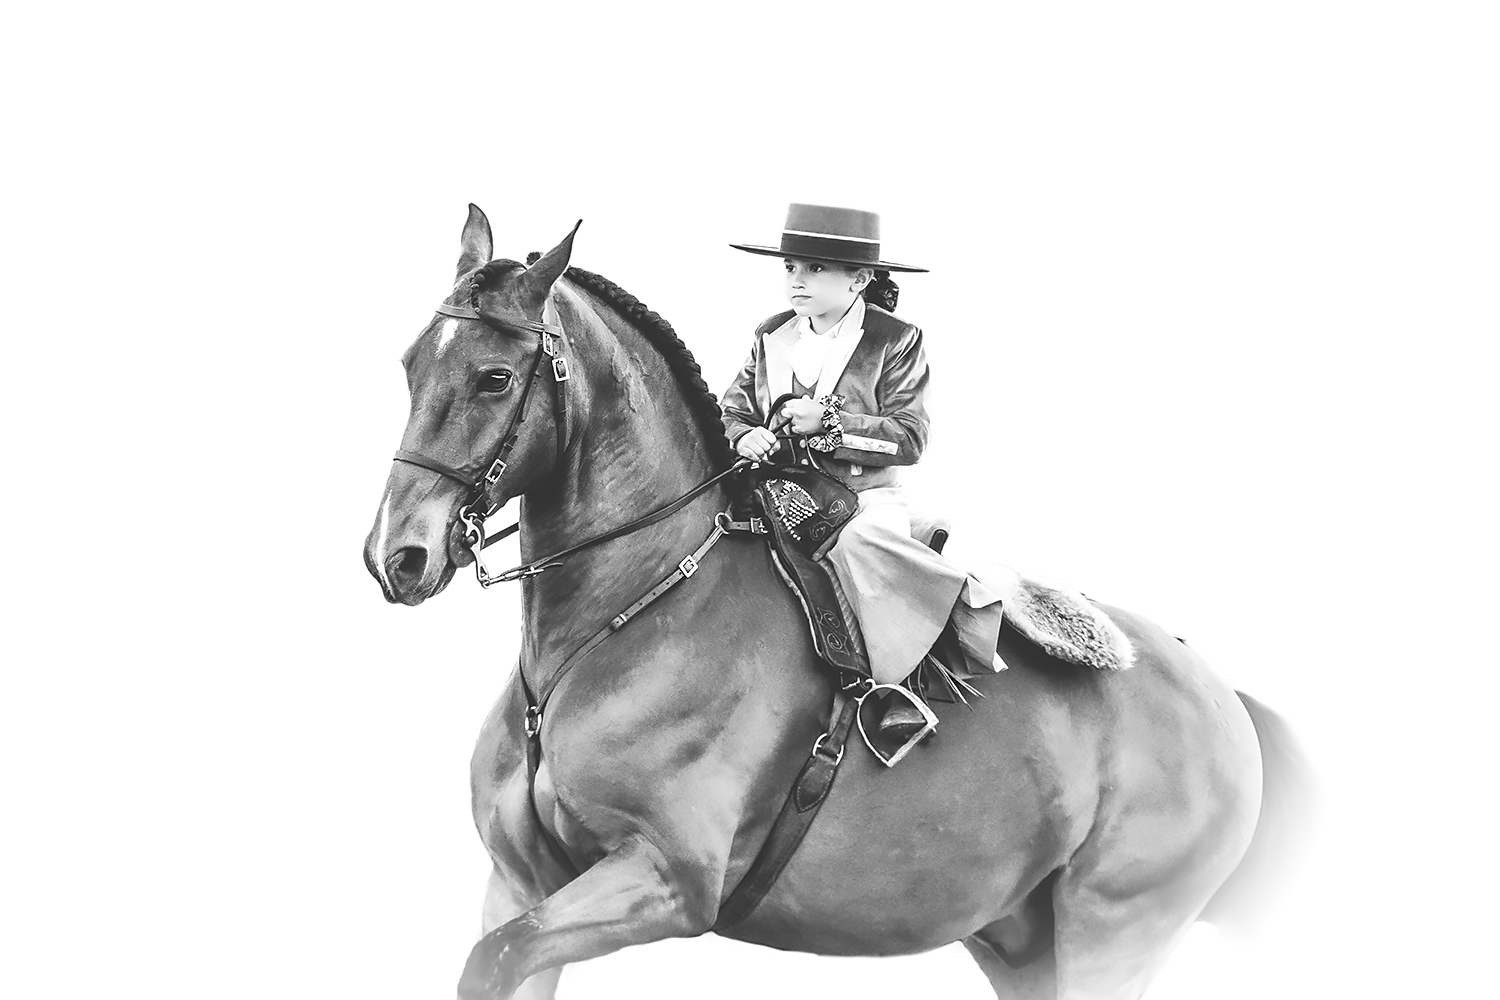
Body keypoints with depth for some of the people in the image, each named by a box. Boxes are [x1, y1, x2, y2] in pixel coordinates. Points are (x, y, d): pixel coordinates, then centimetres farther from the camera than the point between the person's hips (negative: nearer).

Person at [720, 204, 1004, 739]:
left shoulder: (896, 340, -2)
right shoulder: (772, 336, 12)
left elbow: (909, 438, -9)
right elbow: (734, 408, 16)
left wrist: (828, 423, -18)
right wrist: (744, 435, -9)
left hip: (867, 497, -5)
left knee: (857, 542, -39)